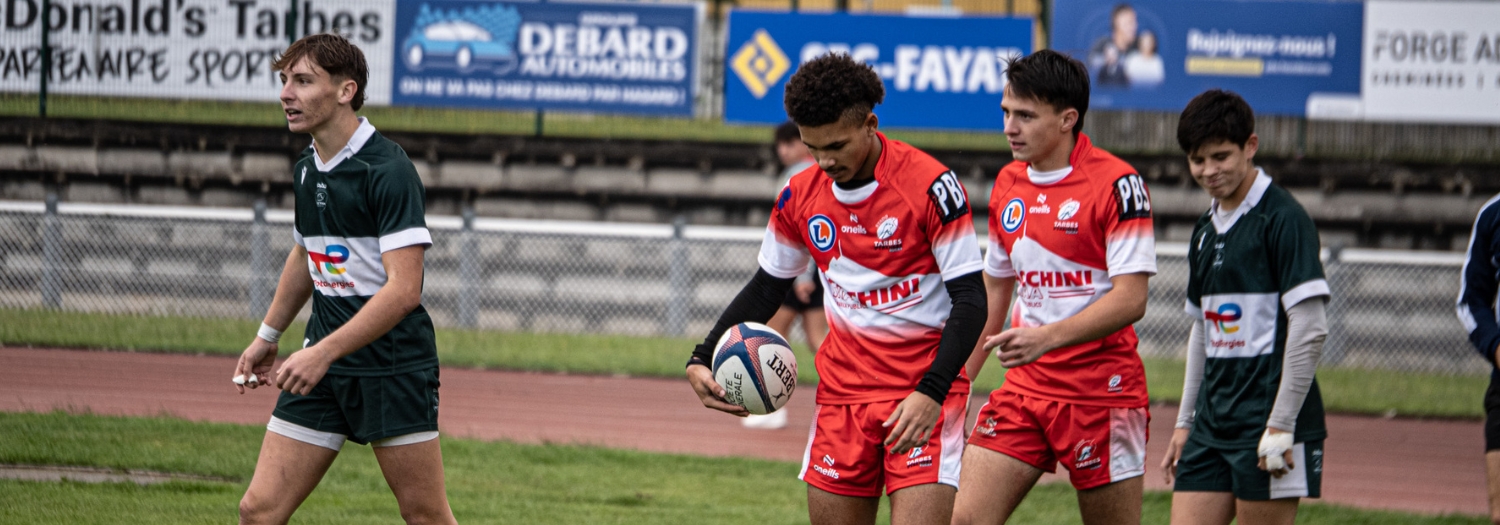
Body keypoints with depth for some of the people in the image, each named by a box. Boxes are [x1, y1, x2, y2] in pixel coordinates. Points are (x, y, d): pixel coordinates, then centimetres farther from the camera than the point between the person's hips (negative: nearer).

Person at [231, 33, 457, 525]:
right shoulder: (307, 170, 10)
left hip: (394, 368, -7)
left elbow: (404, 289, -23)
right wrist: (268, 336, 34)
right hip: (322, 370, 7)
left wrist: (324, 353, -28)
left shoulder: (388, 170, -16)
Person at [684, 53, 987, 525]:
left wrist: (931, 393, -22)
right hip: (843, 392, 5)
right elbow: (765, 288, 17)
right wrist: (702, 361, 4)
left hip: (924, 392, -5)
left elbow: (970, 300, -12)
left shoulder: (930, 185, -14)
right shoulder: (799, 197, 3)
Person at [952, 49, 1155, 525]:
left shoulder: (1116, 184, -11)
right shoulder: (1007, 185, 11)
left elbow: (1131, 298, -18)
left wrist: (1047, 337, -29)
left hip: (1101, 391, -6)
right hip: (1025, 388, 6)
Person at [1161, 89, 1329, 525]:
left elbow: (1310, 328, -15)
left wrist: (1280, 425, -18)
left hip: (1266, 425, -8)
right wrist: (1185, 423, 22)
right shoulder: (1206, 230, 15)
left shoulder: (1283, 219, -10)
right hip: (1214, 421, 8)